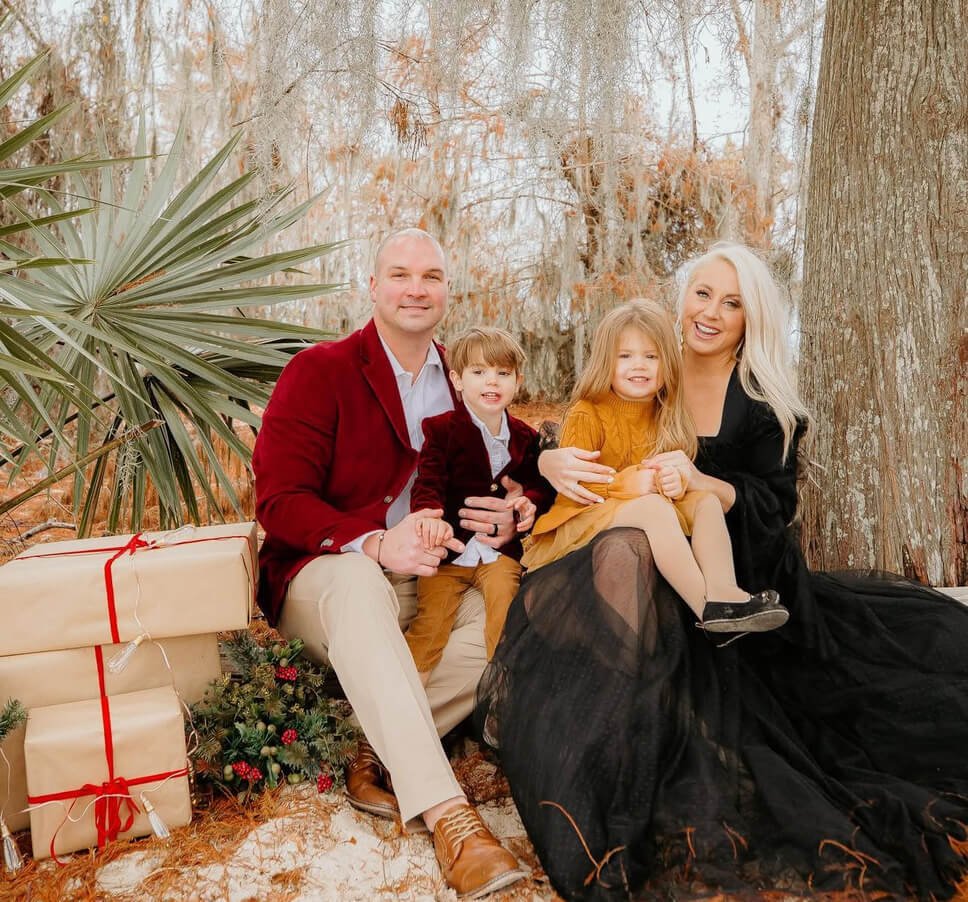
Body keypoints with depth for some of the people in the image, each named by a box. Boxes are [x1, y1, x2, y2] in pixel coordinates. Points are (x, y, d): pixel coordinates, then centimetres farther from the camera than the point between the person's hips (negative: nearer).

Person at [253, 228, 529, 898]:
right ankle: (445, 813, -40)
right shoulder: (319, 372, -2)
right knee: (356, 581, -38)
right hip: (328, 576, -4)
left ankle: (384, 756, -21)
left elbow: (505, 487, 15)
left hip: (436, 580, 5)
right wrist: (375, 544, -29)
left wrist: (505, 522, -12)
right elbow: (280, 500, -12)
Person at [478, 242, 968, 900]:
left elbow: (775, 505, -3)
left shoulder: (767, 407, 6)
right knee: (621, 556, -37)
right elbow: (565, 451, 8)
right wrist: (552, 463, -17)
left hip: (741, 573, 2)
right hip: (654, 562, -1)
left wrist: (703, 483, -23)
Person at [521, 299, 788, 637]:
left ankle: (722, 592, -33)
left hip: (653, 508, 7)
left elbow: (677, 470, 9)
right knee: (653, 507, -34)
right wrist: (625, 484, -28)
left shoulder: (664, 416, 10)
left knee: (706, 501, -15)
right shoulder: (586, 414, -10)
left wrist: (677, 481, -17)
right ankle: (707, 608, -38)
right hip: (588, 515, -6)